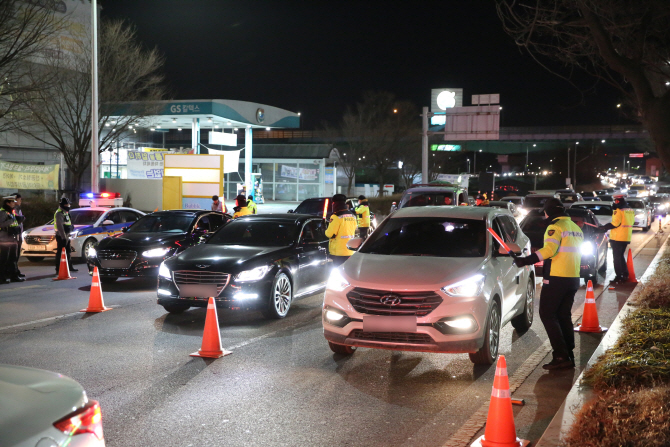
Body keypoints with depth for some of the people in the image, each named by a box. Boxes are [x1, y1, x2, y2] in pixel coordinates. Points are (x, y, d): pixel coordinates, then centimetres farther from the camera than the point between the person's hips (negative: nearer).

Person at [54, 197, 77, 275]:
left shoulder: (65, 212, 17)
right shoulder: (59, 213, -15)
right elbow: (60, 226, -23)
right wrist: (63, 237, -26)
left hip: (66, 236, 10)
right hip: (61, 236, -10)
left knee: (67, 252, 19)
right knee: (60, 252, -9)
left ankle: (70, 266, 30)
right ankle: (58, 269, -9)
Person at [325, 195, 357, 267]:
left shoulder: (336, 217, -14)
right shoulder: (352, 216, 10)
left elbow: (330, 234, -15)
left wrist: (326, 231, 4)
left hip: (339, 252, -8)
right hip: (350, 252, 8)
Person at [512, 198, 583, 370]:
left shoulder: (555, 227, -11)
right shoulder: (575, 228, 16)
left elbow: (549, 249, -25)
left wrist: (526, 260, -26)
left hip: (556, 278, -8)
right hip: (573, 278, 8)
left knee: (547, 314, -3)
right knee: (564, 316, 14)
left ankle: (561, 356, -10)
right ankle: (569, 356, 13)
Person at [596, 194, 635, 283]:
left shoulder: (618, 211, -16)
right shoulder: (631, 211, 11)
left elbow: (615, 224, -21)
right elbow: (631, 222, 17)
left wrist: (604, 228, -12)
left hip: (617, 238, -8)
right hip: (626, 238, 8)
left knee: (617, 257, -1)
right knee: (621, 256, 20)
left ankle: (619, 276, -3)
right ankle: (625, 274, 20)